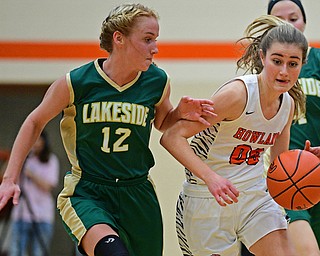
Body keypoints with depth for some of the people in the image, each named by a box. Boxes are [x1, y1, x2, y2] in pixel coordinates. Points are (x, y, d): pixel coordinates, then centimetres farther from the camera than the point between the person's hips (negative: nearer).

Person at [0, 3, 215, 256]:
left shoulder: (157, 82, -2)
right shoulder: (76, 83, -11)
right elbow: (35, 122, 5)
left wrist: (182, 113, -4)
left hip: (137, 194, 4)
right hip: (85, 193, -4)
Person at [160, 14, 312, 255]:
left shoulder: (289, 104, 0)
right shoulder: (238, 93, -22)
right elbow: (172, 137, -25)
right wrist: (210, 177, -36)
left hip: (256, 197, 6)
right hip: (208, 199, -6)